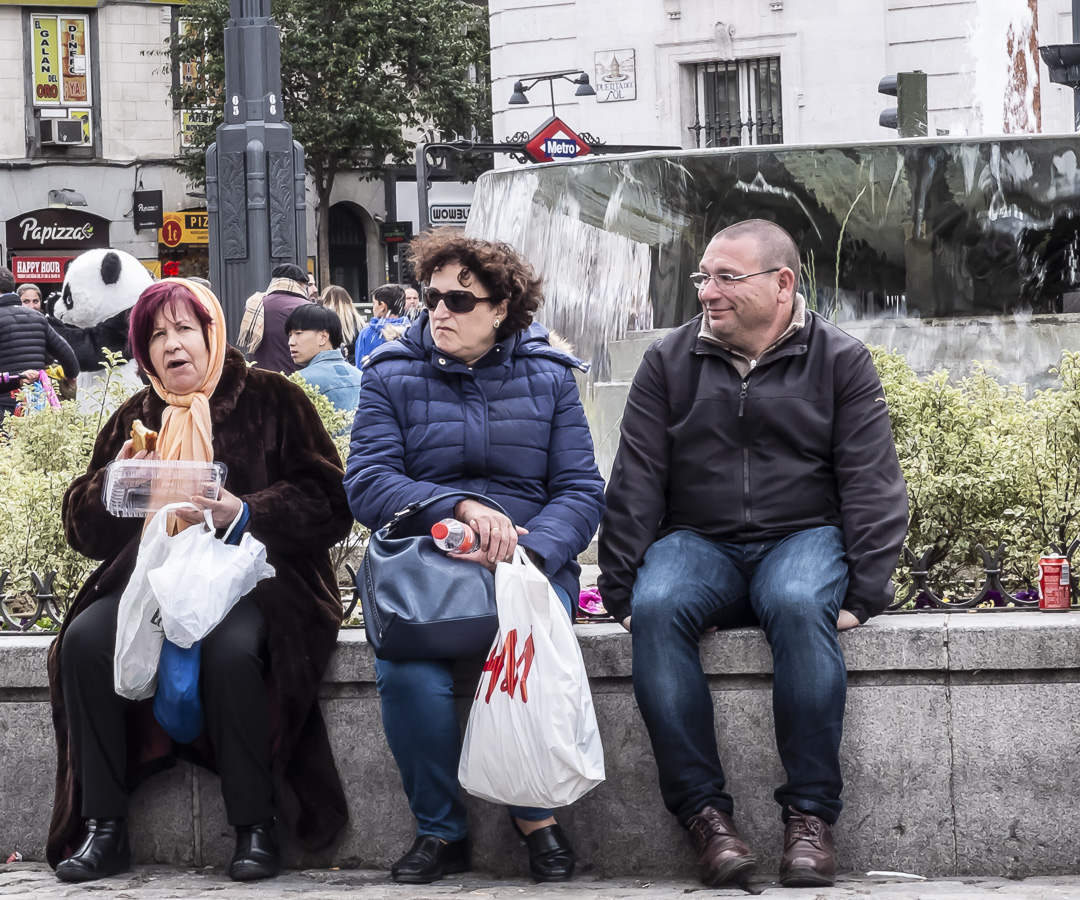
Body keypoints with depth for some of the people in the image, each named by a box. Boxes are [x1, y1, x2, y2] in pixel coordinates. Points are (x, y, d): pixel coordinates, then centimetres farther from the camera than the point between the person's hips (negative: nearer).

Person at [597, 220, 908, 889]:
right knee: (657, 608, -32)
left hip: (804, 536, -2)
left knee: (799, 605, -37)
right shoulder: (670, 362, 9)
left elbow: (872, 483, -1)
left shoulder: (841, 361, 4)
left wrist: (864, 592, -13)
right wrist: (622, 589, -5)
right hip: (698, 540, 2)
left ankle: (811, 813, -30)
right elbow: (635, 483, 6)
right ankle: (704, 810, -28)